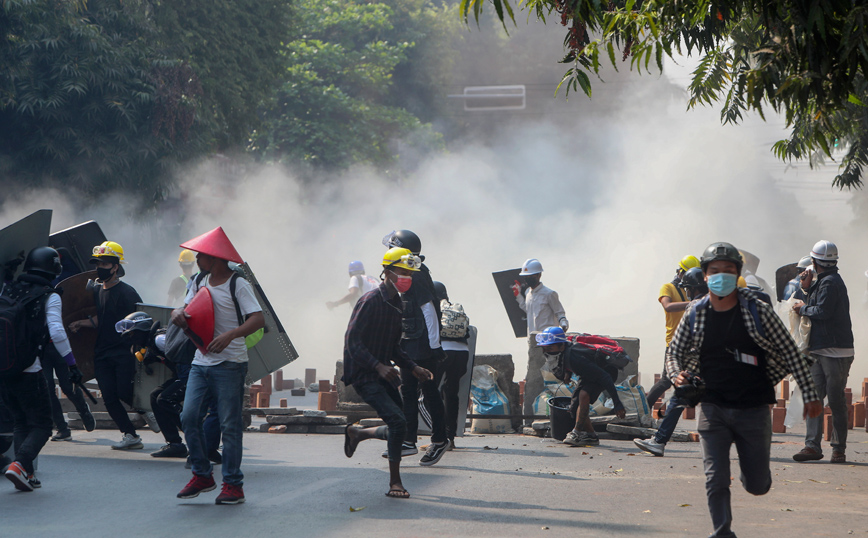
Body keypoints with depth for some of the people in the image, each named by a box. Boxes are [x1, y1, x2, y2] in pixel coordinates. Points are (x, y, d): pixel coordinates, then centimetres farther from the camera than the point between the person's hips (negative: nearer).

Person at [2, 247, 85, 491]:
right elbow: (57, 333, -15)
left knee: (20, 422, 18)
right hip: (28, 370, -5)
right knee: (41, 425, 6)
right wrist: (72, 364, -10)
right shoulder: (49, 297, -5)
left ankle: (27, 474, 9)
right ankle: (20, 463, -17)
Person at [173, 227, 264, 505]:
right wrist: (178, 313, -7)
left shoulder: (238, 285, -8)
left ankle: (233, 484, 3)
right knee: (189, 417, -4)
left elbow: (258, 319, -17)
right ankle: (202, 475, 9)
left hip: (229, 364, -6)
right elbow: (186, 308, 18)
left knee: (229, 424, -4)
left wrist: (230, 335, -31)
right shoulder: (200, 283, 14)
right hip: (201, 362, 6)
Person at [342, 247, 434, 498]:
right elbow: (352, 341, -20)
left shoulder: (396, 304, 12)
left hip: (384, 374, 9)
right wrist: (379, 366, -30)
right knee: (398, 421, -20)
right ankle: (395, 483, -9)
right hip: (364, 375, -9)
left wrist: (413, 367, 7)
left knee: (398, 429, 7)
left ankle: (357, 433, 34)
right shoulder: (370, 301, -15)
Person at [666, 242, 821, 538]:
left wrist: (810, 394, -2)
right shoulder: (695, 314, 0)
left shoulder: (757, 310, -5)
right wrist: (677, 375, -12)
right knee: (715, 481, -9)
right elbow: (674, 352, 11)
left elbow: (790, 351, 0)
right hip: (712, 409, 1)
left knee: (758, 486, 6)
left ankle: (750, 467, 41)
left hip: (753, 410, -1)